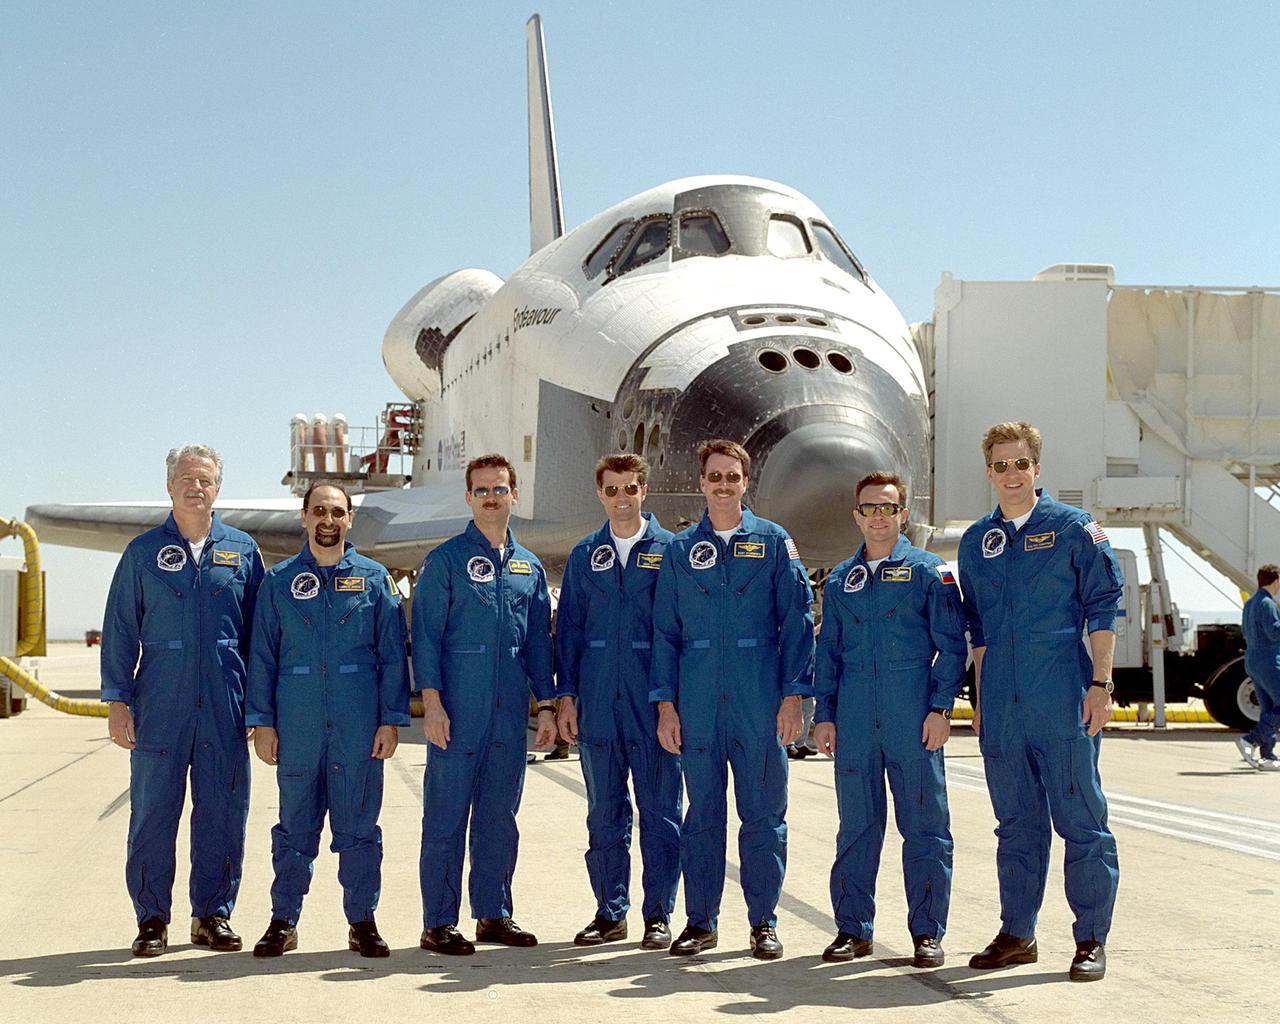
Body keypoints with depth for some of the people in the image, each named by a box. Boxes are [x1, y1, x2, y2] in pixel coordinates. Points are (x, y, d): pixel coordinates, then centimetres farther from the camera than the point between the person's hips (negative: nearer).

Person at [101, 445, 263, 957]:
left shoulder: (242, 551, 9)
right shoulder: (143, 552, 6)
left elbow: (260, 631, 10)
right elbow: (120, 630, 6)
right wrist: (117, 700, -1)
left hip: (225, 707, 1)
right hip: (159, 704, -1)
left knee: (223, 814, 4)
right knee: (152, 813, 2)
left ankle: (213, 914, 15)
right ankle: (152, 919, 12)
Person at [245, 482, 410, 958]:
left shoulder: (374, 579, 6)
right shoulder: (279, 581, 7)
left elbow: (393, 654, 5)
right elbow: (262, 656, 7)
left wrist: (391, 720, -2)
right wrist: (262, 722, 0)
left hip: (358, 726, 0)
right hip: (297, 725, 0)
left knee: (358, 825, 4)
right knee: (295, 825, 7)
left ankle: (362, 921, 13)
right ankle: (284, 921, 15)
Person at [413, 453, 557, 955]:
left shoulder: (529, 566, 13)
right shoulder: (446, 559, -1)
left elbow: (539, 641, 16)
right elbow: (426, 635, -5)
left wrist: (546, 704, 10)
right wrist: (431, 701, -13)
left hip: (509, 713, 5)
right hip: (457, 711, -5)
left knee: (499, 815, 10)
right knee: (446, 817, -1)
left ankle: (493, 914, 19)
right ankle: (438, 923, 5)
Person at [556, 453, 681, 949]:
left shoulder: (669, 550, 2)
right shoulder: (584, 556, 11)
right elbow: (568, 627, 12)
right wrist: (566, 695, 4)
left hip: (654, 699, -3)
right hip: (597, 700, 3)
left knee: (659, 810, 1)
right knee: (604, 811, 9)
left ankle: (658, 913, 10)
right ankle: (610, 912, 17)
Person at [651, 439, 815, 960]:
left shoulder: (774, 542, 5)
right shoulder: (680, 550, 10)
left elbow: (797, 623, 1)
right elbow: (666, 632, 9)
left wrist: (793, 696, -6)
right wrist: (665, 704, 2)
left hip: (760, 701, -1)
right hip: (697, 701, 2)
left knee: (764, 813, 3)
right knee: (702, 812, 6)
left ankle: (764, 922, 12)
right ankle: (700, 921, 14)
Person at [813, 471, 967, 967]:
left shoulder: (929, 571, 4)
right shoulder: (840, 580, 15)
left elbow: (952, 645, 1)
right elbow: (828, 652, 17)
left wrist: (940, 708, -7)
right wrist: (824, 714, 8)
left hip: (914, 719, -3)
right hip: (855, 720, 3)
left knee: (924, 824, 0)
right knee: (856, 824, 7)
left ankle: (927, 932, 7)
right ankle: (853, 928, 15)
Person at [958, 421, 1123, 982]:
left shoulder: (1074, 528, 1)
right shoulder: (975, 541, 13)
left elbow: (1103, 608, -1)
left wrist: (1100, 685, -9)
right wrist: (981, 698, 15)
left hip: (1064, 701, -4)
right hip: (1002, 705, 4)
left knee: (1081, 820, -1)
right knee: (1016, 824, 11)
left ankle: (1091, 940, 6)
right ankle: (1017, 934, 19)